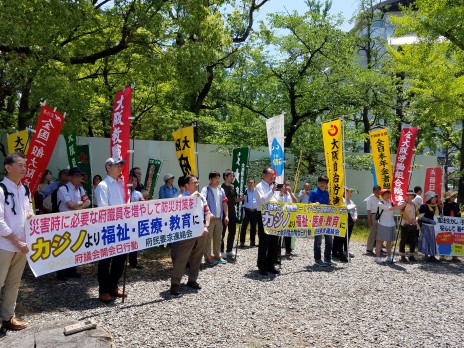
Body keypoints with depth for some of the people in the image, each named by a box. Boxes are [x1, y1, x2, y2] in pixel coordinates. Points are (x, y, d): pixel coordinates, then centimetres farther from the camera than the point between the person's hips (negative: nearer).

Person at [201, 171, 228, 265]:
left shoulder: (221, 190, 13)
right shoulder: (205, 189, -7)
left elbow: (224, 203, 13)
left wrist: (226, 216, 6)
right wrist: (209, 213, -31)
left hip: (219, 218, 6)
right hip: (209, 218, -6)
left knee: (218, 238, 14)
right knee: (208, 238, 0)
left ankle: (217, 255, 25)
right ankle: (208, 258, 8)